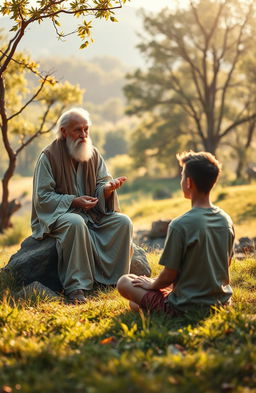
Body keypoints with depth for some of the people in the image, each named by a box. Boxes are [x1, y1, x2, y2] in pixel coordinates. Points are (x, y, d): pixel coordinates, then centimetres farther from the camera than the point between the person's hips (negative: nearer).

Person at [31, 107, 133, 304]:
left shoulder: (94, 154, 8)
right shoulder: (49, 156, -7)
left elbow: (100, 186, 2)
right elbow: (42, 196, -10)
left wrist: (108, 188, -23)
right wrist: (74, 201, -20)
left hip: (93, 214, 5)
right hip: (57, 214, -5)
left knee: (123, 222, -18)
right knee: (76, 223, -38)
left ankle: (118, 280, -12)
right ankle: (75, 287, -34)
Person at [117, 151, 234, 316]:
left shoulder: (180, 225, -22)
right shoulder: (226, 221, -2)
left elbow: (170, 275, -16)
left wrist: (152, 284, 6)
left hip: (187, 307, -7)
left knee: (124, 282, 7)